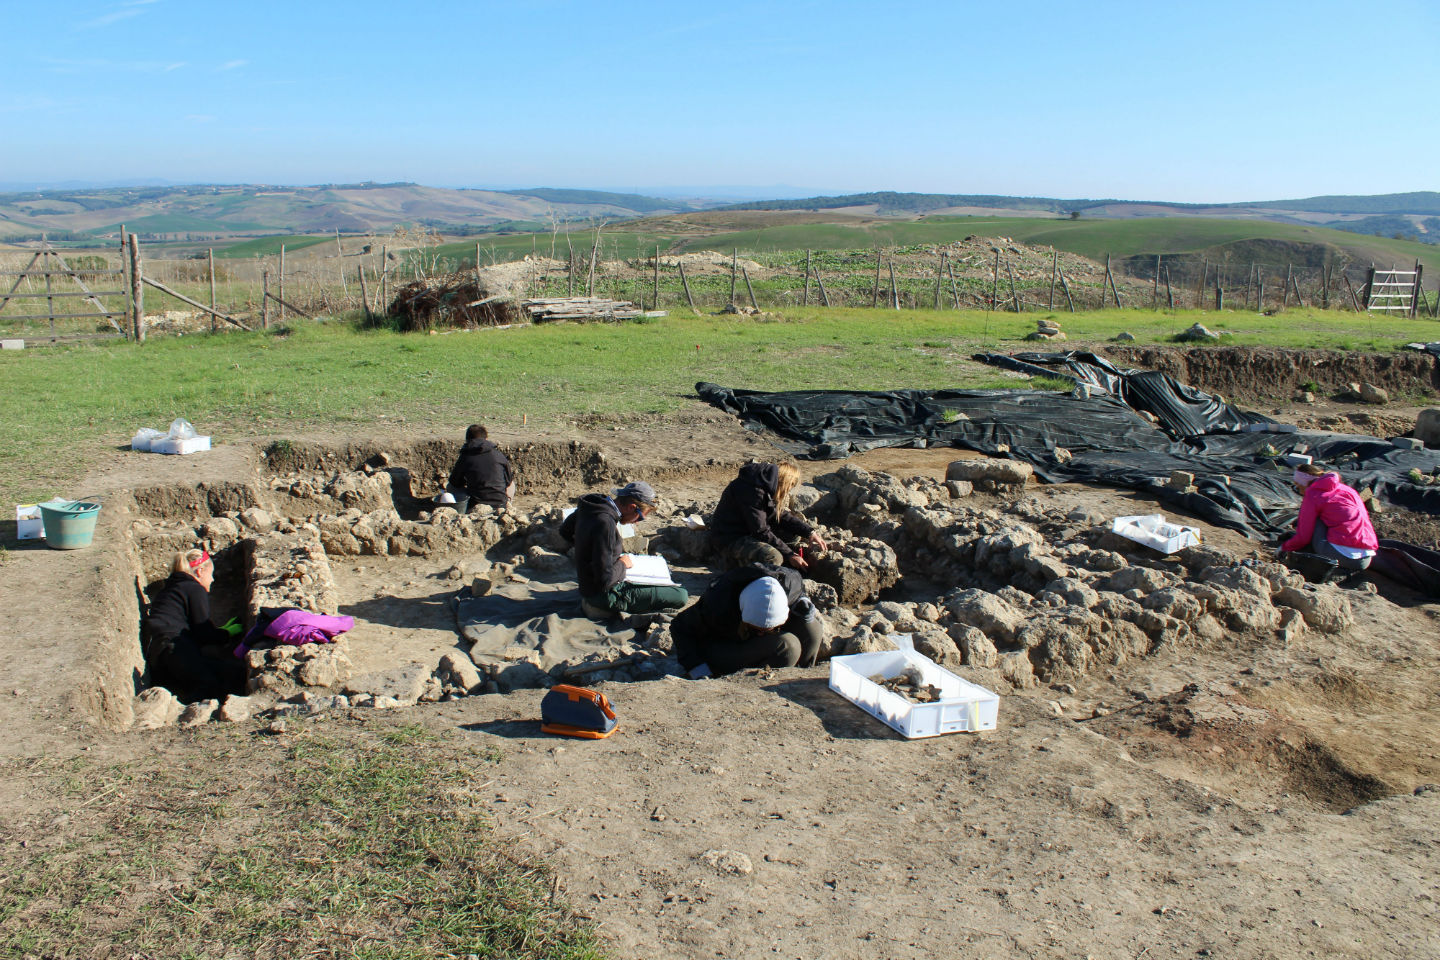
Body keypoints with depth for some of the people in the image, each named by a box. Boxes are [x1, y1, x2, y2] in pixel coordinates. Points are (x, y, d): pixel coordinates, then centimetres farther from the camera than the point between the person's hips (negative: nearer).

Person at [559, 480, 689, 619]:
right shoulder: (605, 523, -30)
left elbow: (565, 531, 20)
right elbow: (605, 579, -32)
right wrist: (622, 564, -12)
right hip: (606, 595, -10)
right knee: (681, 596, -14)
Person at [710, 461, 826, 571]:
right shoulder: (752, 490, -26)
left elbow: (780, 515, 11)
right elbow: (761, 532, -24)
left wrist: (809, 532, 0)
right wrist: (789, 555, -21)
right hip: (730, 539, -10)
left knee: (795, 532, 7)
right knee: (773, 558, -32)